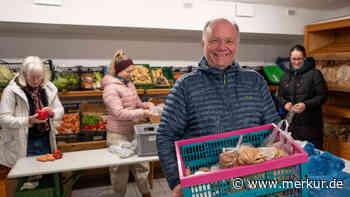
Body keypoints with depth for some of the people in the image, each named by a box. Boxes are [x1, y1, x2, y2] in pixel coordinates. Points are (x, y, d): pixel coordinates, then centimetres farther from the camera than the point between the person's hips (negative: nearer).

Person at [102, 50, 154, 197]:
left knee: (142, 164, 13)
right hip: (118, 135, -7)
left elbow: (137, 104, 17)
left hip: (133, 131, 7)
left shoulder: (130, 84, 7)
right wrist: (143, 113, -27)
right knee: (120, 168, 8)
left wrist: (146, 105, -4)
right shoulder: (111, 88, -16)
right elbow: (119, 113, -24)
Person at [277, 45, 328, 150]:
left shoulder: (314, 74, -3)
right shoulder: (286, 76, 12)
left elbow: (322, 95, -5)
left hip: (310, 122, -4)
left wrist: (306, 105, -19)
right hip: (291, 121, 4)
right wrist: (285, 103, -7)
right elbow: (280, 96, 15)